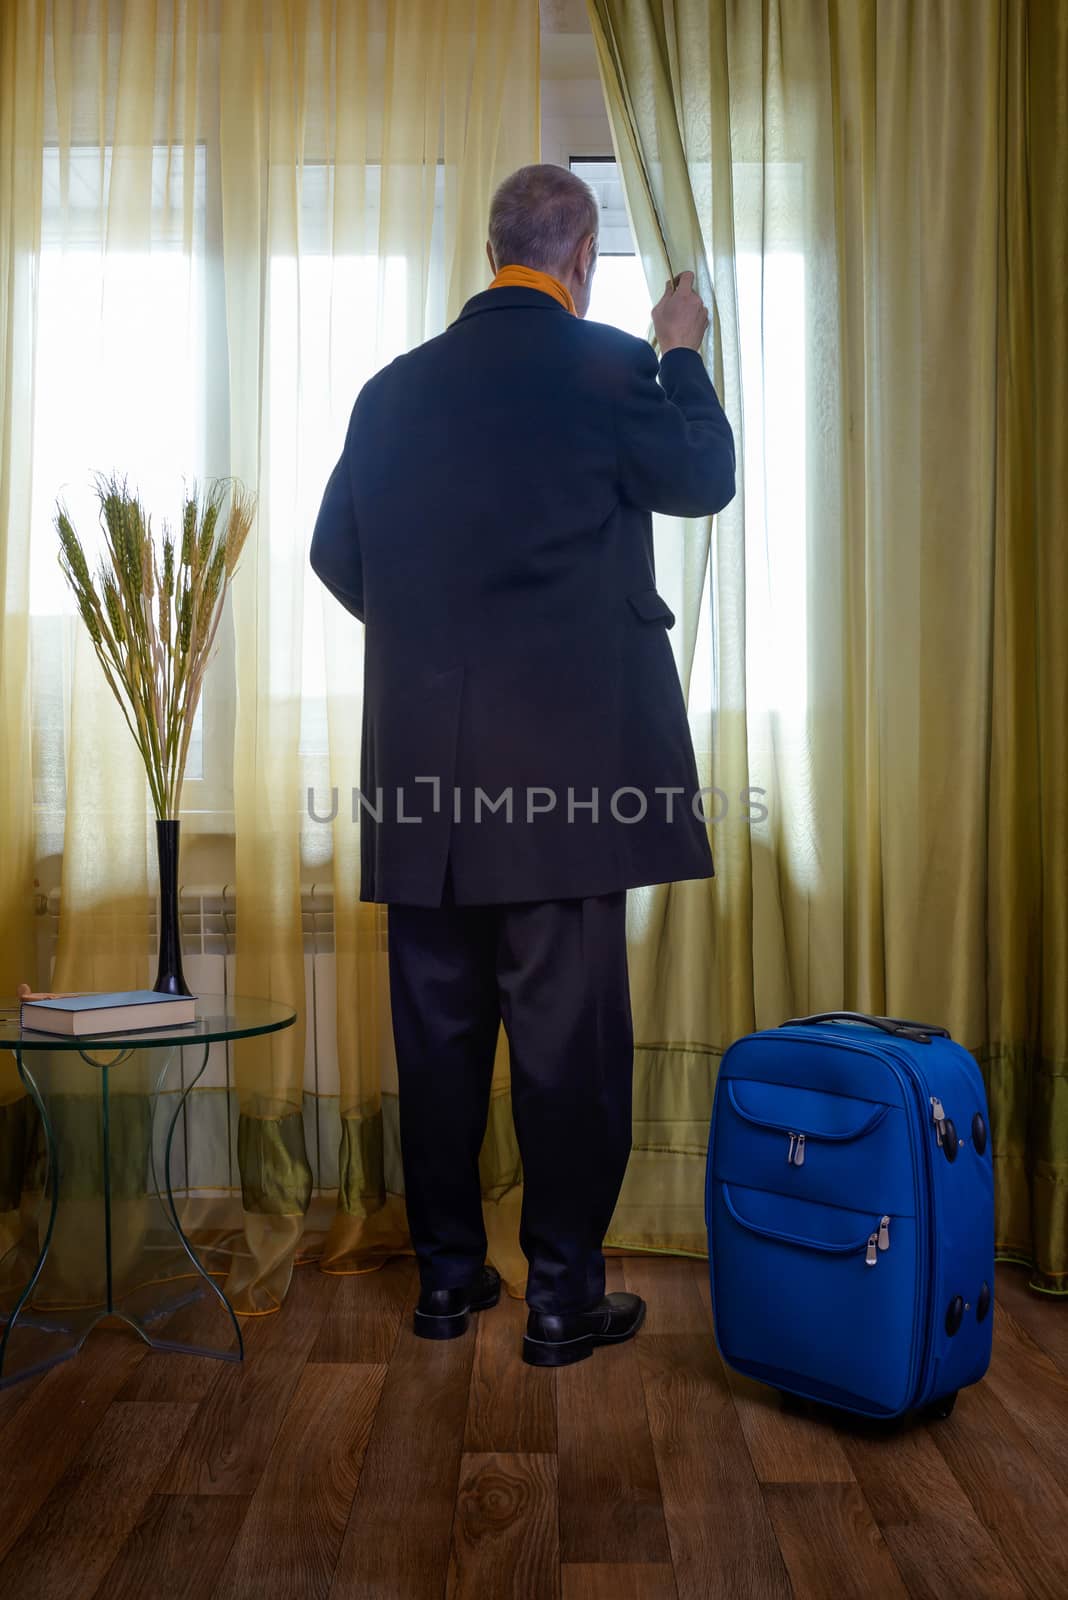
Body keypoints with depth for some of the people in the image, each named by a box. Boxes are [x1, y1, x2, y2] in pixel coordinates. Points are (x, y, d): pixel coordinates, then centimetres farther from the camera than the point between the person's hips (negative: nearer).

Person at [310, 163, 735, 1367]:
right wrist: (682, 353, 24)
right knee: (568, 1032, 4)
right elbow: (704, 480, 11)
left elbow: (335, 553, 15)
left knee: (438, 1026, 12)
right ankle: (563, 1292, 14)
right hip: (567, 758, -4)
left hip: (422, 762, 5)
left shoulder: (395, 387, 9)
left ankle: (447, 1273, 25)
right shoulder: (608, 367, -4)